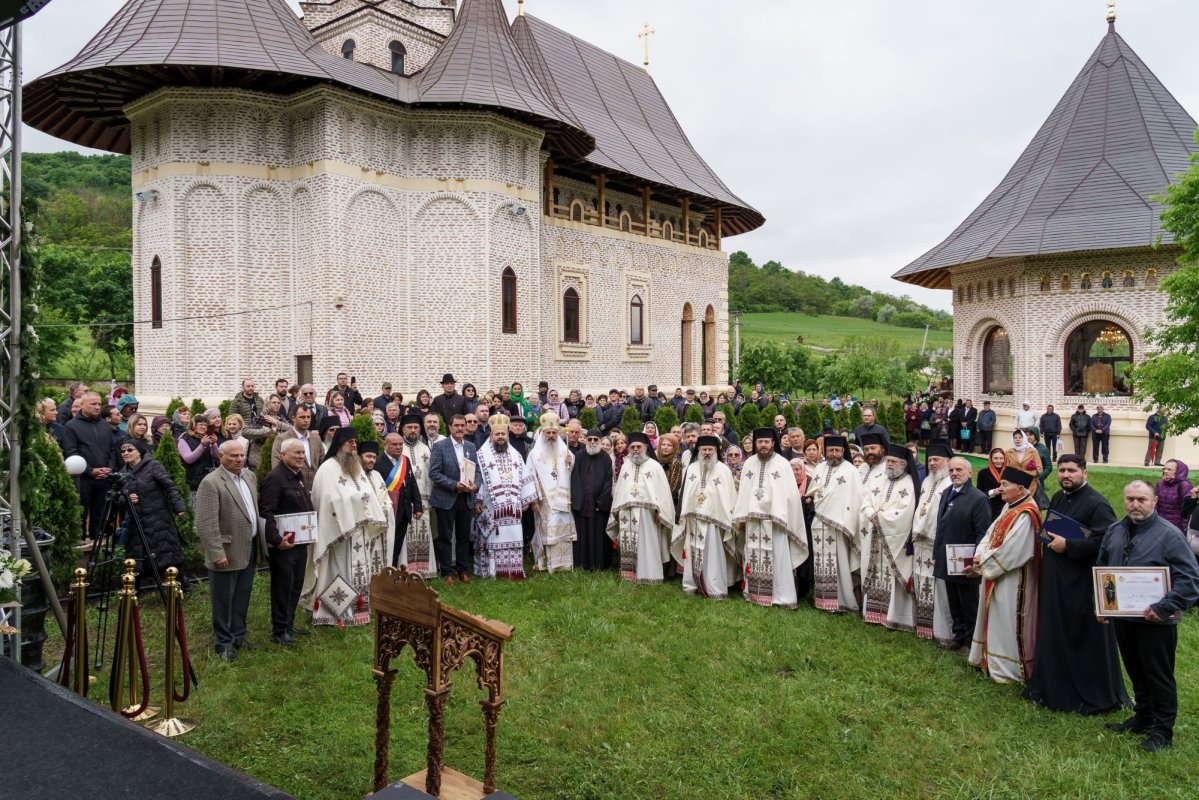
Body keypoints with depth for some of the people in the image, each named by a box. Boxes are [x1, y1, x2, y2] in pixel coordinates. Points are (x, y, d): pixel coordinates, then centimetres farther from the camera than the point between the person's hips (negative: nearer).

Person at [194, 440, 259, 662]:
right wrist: (217, 554, -21)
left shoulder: (250, 476, 9)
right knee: (224, 601, 6)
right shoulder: (211, 483, -16)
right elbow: (206, 524, -19)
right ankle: (223, 643, 19)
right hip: (226, 554, -7)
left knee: (242, 598, 17)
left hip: (249, 552, 7)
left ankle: (238, 635, 31)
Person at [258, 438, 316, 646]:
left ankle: (288, 624, 28)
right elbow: (266, 512, -22)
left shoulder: (298, 476, 13)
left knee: (296, 586, 16)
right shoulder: (275, 477, -16)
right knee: (282, 586, 1)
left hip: (300, 541, 9)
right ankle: (278, 631, 12)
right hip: (284, 543, -9)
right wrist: (276, 539, -27)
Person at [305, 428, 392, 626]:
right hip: (339, 531, -7)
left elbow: (371, 494, 8)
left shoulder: (358, 468, 13)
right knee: (341, 571, -1)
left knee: (360, 571, 12)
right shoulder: (328, 469, -11)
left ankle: (357, 609, 21)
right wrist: (359, 498, -13)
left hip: (361, 529, 7)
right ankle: (337, 613, 8)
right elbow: (333, 500, -21)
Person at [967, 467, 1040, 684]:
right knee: (995, 619, 20)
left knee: (1007, 623, 2)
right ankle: (991, 659, 34)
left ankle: (1008, 669, 16)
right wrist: (980, 557, -7)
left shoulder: (1025, 514, -23)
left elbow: (1009, 552, -25)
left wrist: (983, 561, -14)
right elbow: (991, 535, 8)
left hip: (1012, 581, -9)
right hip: (997, 577, 9)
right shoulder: (1009, 507, 7)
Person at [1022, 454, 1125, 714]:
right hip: (1054, 580, 8)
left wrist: (1068, 545, -21)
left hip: (1082, 583, -8)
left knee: (1086, 639, 2)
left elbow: (1105, 541, -22)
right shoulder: (1057, 499, 12)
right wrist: (1046, 535, 7)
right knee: (1054, 635, 15)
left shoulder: (1097, 504, -14)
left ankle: (1093, 696, 18)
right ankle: (1054, 688, 28)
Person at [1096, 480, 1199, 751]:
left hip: (1155, 621, -6)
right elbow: (1100, 569, 18)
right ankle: (1142, 718, 35)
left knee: (1159, 677, 6)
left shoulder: (1169, 534, -13)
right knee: (1136, 673, 19)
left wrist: (1164, 608, -22)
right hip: (1122, 618, 6)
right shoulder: (1114, 532, 7)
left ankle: (1162, 731, 19)